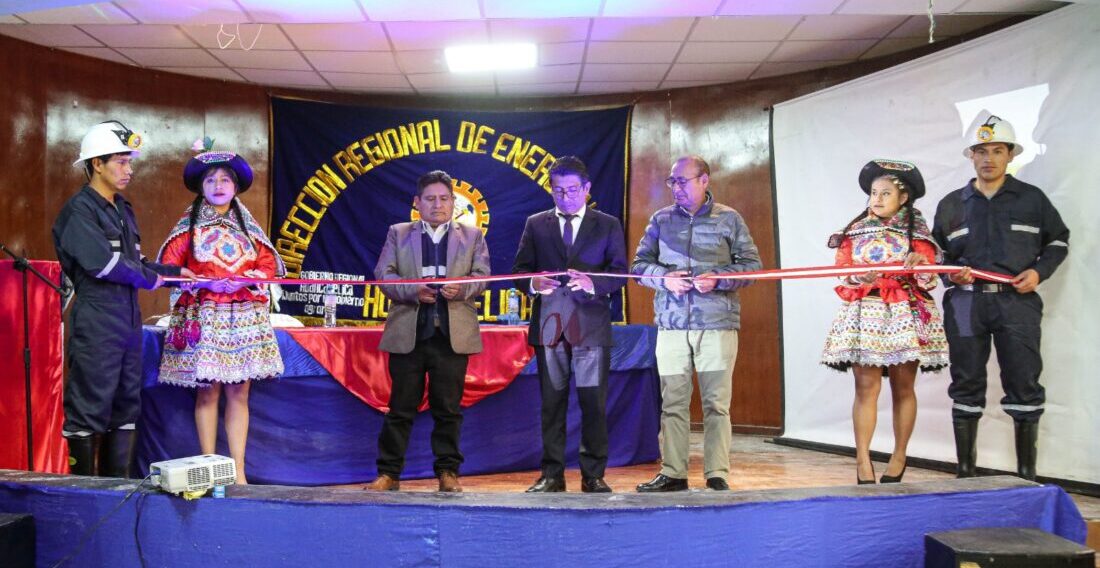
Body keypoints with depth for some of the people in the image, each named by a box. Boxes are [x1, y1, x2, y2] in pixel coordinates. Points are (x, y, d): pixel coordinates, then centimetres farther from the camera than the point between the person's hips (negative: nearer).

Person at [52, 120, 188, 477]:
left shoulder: (122, 210, 18)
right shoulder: (79, 210, -9)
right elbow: (102, 263, -19)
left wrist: (174, 273, 6)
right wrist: (150, 279, -6)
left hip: (128, 320, 9)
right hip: (96, 323, -9)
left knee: (127, 404, 12)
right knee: (89, 406, -3)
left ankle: (117, 483, 21)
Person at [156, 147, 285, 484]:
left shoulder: (247, 227, 13)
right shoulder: (190, 226, 6)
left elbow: (269, 265, 8)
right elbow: (168, 266, -1)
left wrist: (245, 279, -11)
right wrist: (206, 282, -16)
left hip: (244, 316, 2)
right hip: (204, 316, -2)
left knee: (239, 393, 1)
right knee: (207, 392, -2)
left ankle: (238, 471, 4)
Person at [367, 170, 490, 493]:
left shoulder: (472, 236, 13)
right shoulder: (398, 234, 13)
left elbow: (482, 277, 4)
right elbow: (383, 274, 4)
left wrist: (461, 288, -17)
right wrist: (413, 290, -14)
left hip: (453, 334, 0)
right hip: (408, 333, 0)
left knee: (448, 407, 4)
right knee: (401, 407, 4)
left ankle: (448, 471, 14)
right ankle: (389, 472, 12)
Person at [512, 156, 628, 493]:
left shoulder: (608, 225, 9)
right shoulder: (536, 224, 13)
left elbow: (620, 273, 3)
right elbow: (519, 271, 9)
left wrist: (593, 283, -17)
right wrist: (533, 283, -13)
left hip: (591, 325, -1)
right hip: (549, 324, 1)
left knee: (593, 402, -2)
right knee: (552, 402, 4)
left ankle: (593, 475, 8)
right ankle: (552, 475, 11)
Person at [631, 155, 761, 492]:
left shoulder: (729, 219, 6)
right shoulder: (660, 220, 12)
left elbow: (751, 264, 4)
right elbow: (640, 264, 12)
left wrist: (718, 279, -12)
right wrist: (664, 278, -8)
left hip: (718, 325, -2)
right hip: (671, 325, 2)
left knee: (717, 403, 0)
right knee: (673, 402, 4)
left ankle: (717, 474, 8)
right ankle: (672, 473, 11)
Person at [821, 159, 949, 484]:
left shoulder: (917, 233, 8)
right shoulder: (854, 231, 11)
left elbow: (928, 278, 2)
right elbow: (842, 272, 6)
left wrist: (920, 263, -19)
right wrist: (859, 278, -15)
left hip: (906, 315, 0)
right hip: (864, 314, 0)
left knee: (902, 387, 4)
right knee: (866, 386, -7)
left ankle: (899, 458, 14)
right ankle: (862, 461, -6)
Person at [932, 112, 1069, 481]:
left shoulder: (1032, 198, 8)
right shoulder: (951, 205, 11)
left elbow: (1058, 240, 16)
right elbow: (936, 254, 17)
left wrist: (1039, 271, -2)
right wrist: (950, 273, -4)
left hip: (1017, 302, -1)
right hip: (965, 303, 1)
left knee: (1024, 386, -1)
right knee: (966, 387, 5)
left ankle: (1027, 473, 10)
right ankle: (965, 471, 14)